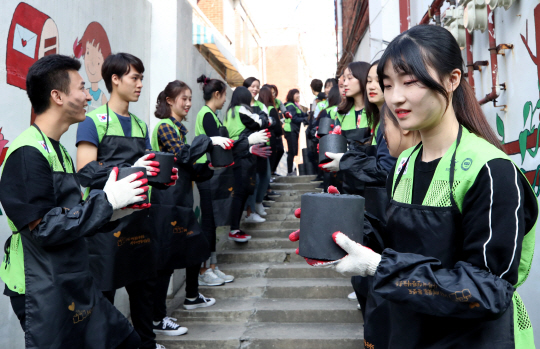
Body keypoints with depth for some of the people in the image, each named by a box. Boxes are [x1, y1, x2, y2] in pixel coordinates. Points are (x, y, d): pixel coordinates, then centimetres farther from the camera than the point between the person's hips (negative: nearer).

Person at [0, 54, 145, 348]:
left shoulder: (56, 149, 12)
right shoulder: (27, 153, -18)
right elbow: (44, 229, -22)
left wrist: (114, 212, 0)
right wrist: (106, 201, -19)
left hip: (77, 285, 9)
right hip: (45, 295, -9)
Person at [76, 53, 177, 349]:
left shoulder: (140, 125, 16)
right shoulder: (93, 121, -5)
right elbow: (86, 172, -14)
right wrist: (130, 170, -26)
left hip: (138, 215, 7)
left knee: (144, 284, 14)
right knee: (103, 291, 0)